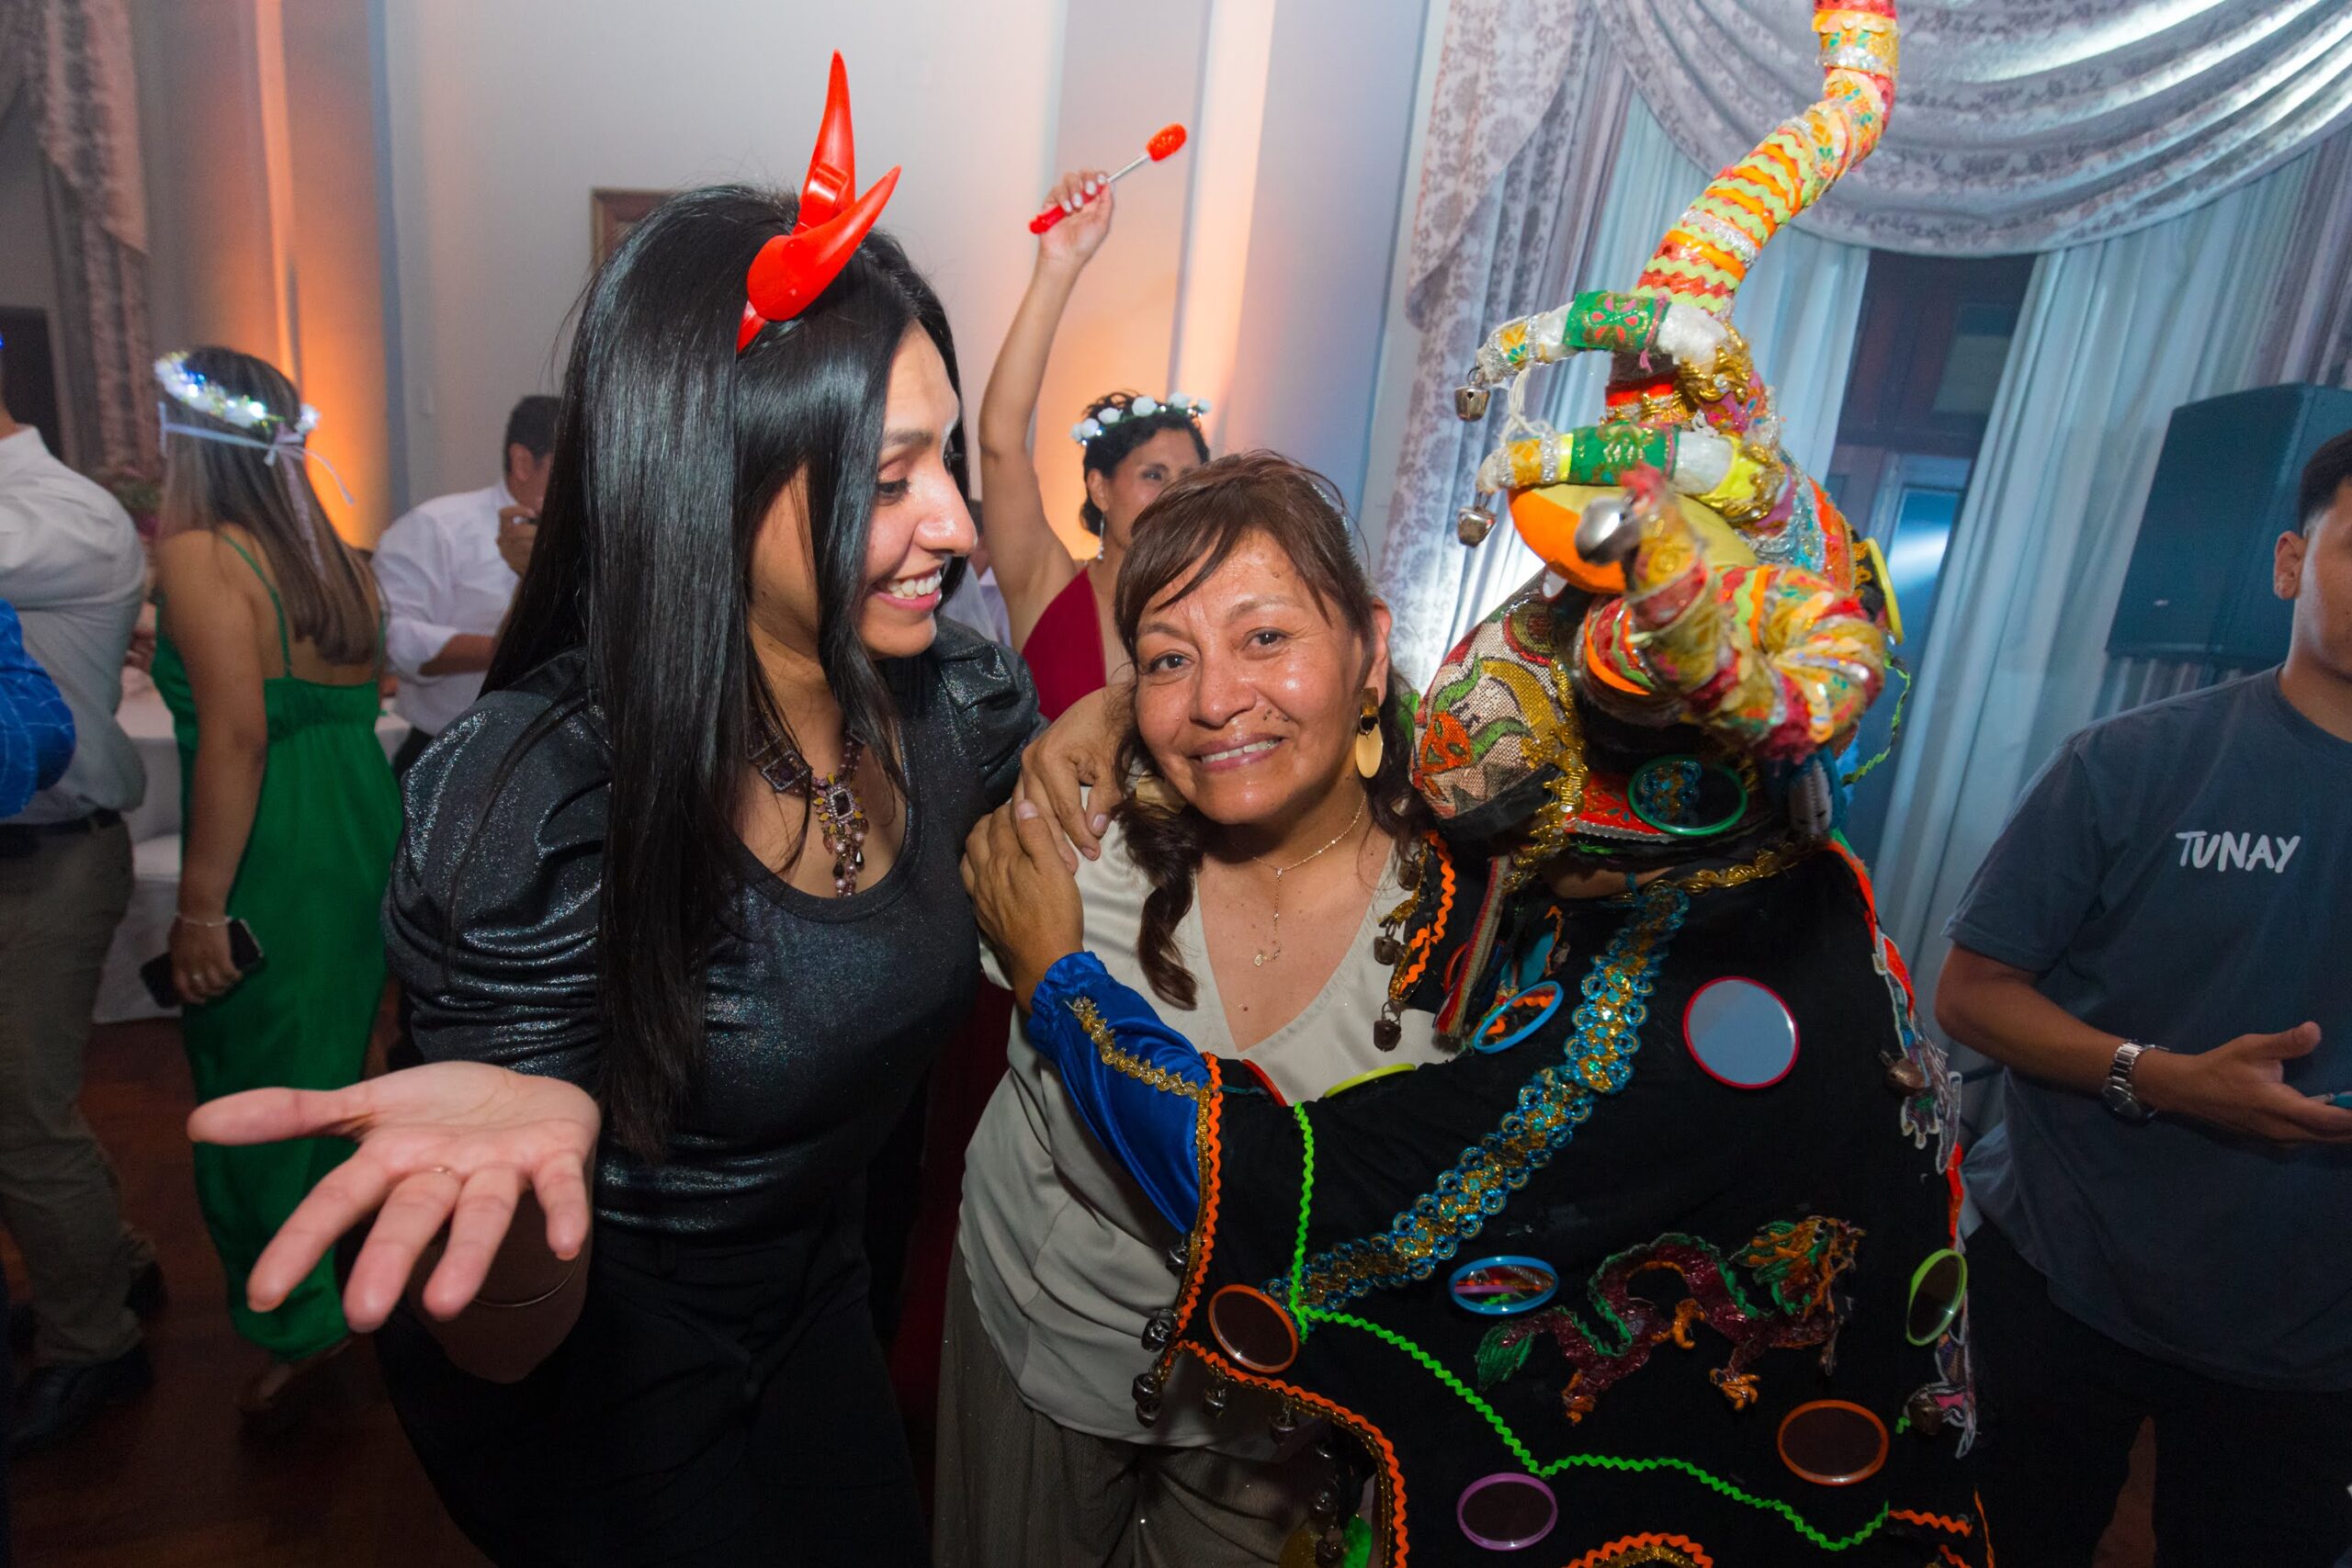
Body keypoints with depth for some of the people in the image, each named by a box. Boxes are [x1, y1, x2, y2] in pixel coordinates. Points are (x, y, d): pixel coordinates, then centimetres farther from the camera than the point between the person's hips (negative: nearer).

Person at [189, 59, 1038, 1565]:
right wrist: (519, 1152, -45)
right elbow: (506, 1348, -24)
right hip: (602, 1385, -5)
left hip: (818, 1311, 5)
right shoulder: (536, 805, -32)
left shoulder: (960, 696, -17)